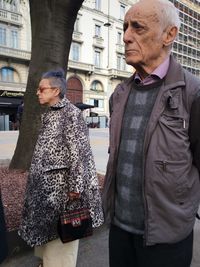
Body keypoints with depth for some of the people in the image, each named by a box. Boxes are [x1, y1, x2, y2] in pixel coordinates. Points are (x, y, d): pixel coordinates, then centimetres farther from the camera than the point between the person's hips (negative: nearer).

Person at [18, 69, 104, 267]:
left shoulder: (71, 113, -14)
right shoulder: (49, 114, 11)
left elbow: (78, 151, -19)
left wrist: (75, 186, -21)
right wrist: (37, 179, 19)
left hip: (61, 184, -8)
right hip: (45, 183, 9)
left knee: (60, 234, 7)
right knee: (46, 228, 22)